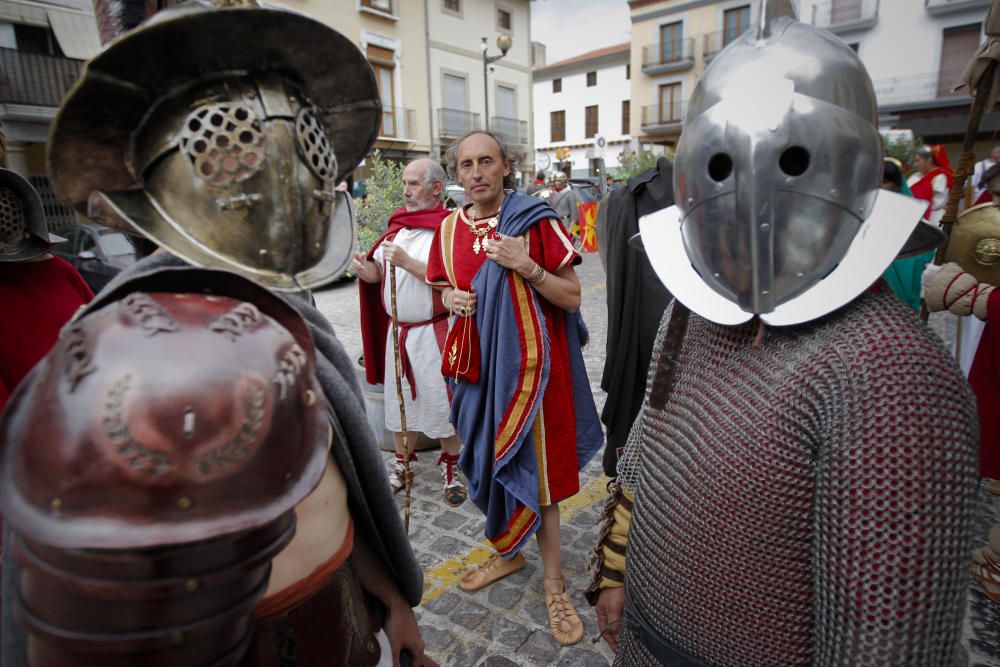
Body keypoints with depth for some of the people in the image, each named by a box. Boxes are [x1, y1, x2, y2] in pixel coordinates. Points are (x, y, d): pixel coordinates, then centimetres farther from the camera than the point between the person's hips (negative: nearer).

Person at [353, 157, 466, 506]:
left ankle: (451, 466, 25)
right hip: (397, 329, 7)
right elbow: (379, 274, 13)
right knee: (399, 396, 16)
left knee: (441, 399, 3)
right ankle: (402, 461, 35)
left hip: (434, 331, -6)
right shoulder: (398, 224, 10)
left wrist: (407, 262, -24)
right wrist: (365, 268, -8)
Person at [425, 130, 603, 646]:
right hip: (478, 366, 5)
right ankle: (507, 552, 42)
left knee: (531, 471, 4)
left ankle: (554, 583, 25)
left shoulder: (536, 221, -9)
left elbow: (572, 298, -10)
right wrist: (449, 297, -5)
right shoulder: (449, 229, 5)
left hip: (529, 365, -5)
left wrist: (526, 266, -24)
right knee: (488, 463, 17)